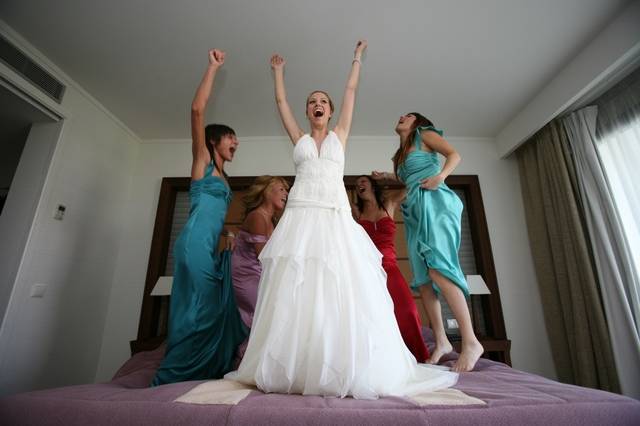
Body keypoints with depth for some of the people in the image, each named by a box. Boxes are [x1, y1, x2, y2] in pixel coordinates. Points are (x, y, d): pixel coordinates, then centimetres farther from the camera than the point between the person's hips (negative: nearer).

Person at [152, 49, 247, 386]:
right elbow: (197, 110, -4)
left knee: (216, 311, 2)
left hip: (212, 247, 8)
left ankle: (204, 379, 7)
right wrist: (213, 67, 2)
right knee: (199, 310, -12)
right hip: (197, 242, -8)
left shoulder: (220, 176, 26)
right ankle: (170, 380, -3)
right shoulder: (202, 161, 7)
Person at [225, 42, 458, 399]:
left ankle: (349, 369, 0)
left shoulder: (340, 135, 21)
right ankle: (295, 369, 0)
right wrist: (279, 71, 42)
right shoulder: (300, 139, 21)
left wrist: (357, 59, 38)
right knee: (295, 293, -8)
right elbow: (281, 101, 29)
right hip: (302, 217, 1)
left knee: (344, 292, -9)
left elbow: (351, 93, 27)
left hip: (336, 218, 0)